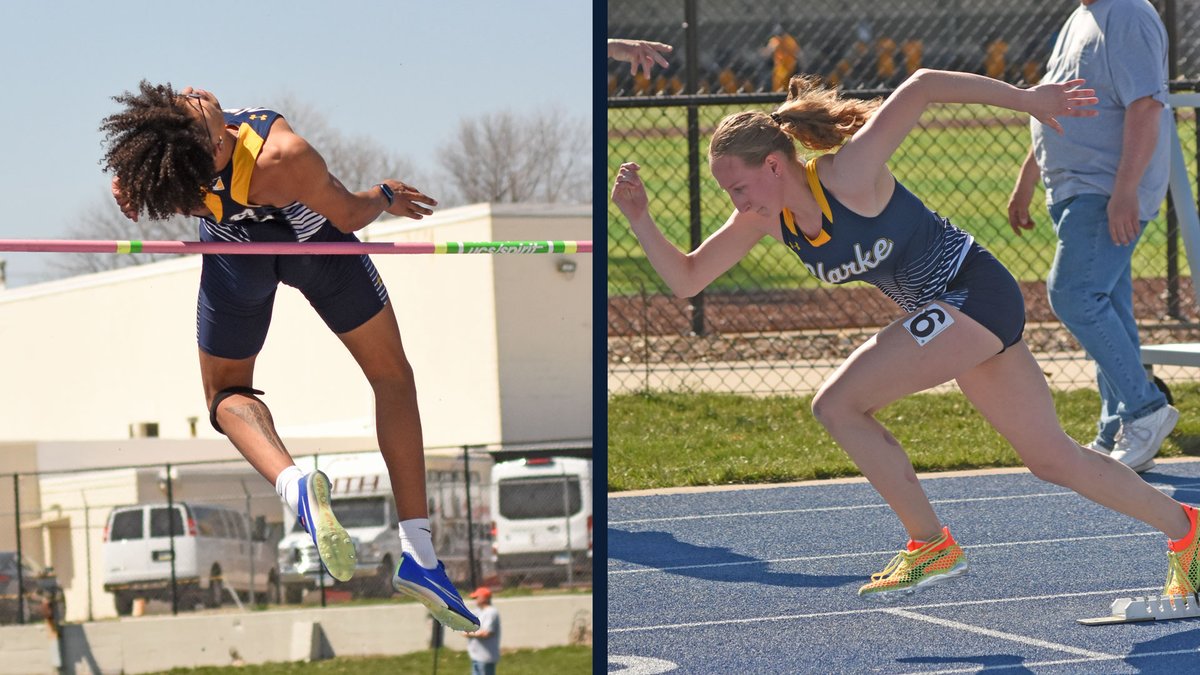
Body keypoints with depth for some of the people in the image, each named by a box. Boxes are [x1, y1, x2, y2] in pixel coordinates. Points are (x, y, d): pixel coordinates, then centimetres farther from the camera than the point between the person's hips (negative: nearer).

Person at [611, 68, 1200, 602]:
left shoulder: (848, 176, -23)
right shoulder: (766, 218, -1)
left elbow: (921, 86, -21)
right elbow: (686, 279, 3)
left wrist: (1026, 99, -18)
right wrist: (640, 219, -12)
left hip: (974, 292, -9)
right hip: (944, 311, 9)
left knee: (836, 405, -14)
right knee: (1052, 458, 14)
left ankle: (932, 546, -3)